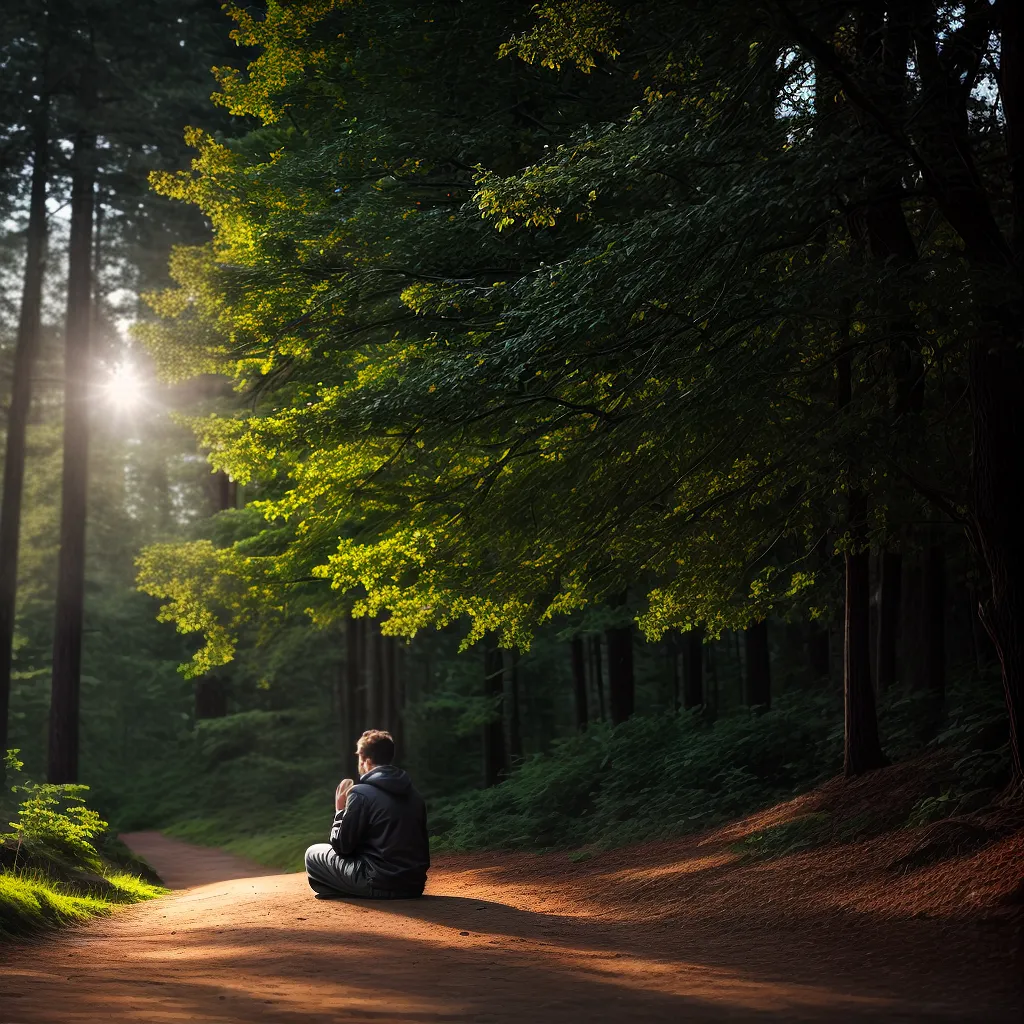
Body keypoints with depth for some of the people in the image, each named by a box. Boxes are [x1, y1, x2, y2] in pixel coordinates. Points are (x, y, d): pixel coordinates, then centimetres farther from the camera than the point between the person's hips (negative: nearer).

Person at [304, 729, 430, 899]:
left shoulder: (361, 793, -9)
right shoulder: (413, 793, 11)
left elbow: (342, 846, -4)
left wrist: (340, 811, 10)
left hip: (380, 885, -7)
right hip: (414, 884, 7)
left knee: (313, 854, 10)